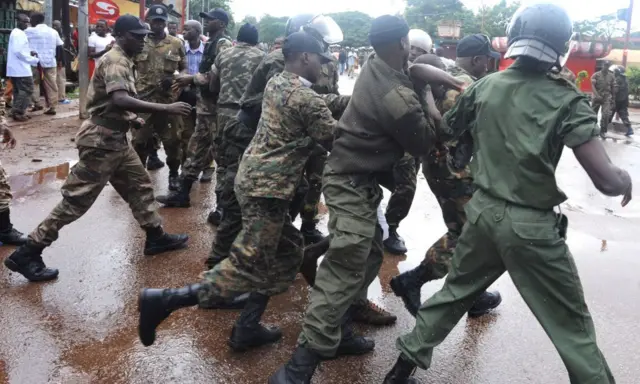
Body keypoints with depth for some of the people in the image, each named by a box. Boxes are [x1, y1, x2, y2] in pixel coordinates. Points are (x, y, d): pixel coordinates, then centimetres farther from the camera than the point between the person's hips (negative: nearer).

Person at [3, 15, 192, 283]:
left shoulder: (123, 60, 14)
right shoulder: (115, 61, -17)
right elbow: (120, 100, -34)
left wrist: (131, 119, 10)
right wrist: (166, 108, -34)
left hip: (115, 138, 10)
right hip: (101, 140, -10)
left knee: (139, 185, 17)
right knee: (77, 199, -5)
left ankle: (156, 237, 30)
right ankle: (27, 254, 3)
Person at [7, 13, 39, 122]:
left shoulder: (15, 32, 18)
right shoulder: (19, 34, -14)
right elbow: (18, 52, -22)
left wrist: (29, 52, 9)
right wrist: (35, 60, -18)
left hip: (15, 68, 10)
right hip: (21, 68, -10)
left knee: (18, 91, 13)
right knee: (27, 90, -7)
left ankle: (16, 112, 14)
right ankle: (18, 112, -8)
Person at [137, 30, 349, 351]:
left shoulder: (276, 82, 12)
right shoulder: (305, 98, -15)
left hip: (255, 176, 10)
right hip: (267, 187, -10)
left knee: (287, 251, 19)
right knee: (248, 266, -5)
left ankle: (247, 328, 21)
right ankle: (162, 300, -6)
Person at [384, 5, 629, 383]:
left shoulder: (484, 87, 0)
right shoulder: (566, 100, -13)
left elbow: (444, 132, 16)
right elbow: (606, 180, -18)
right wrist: (626, 180, 3)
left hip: (484, 211, 5)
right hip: (532, 225, -4)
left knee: (454, 293, 24)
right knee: (574, 327, 11)